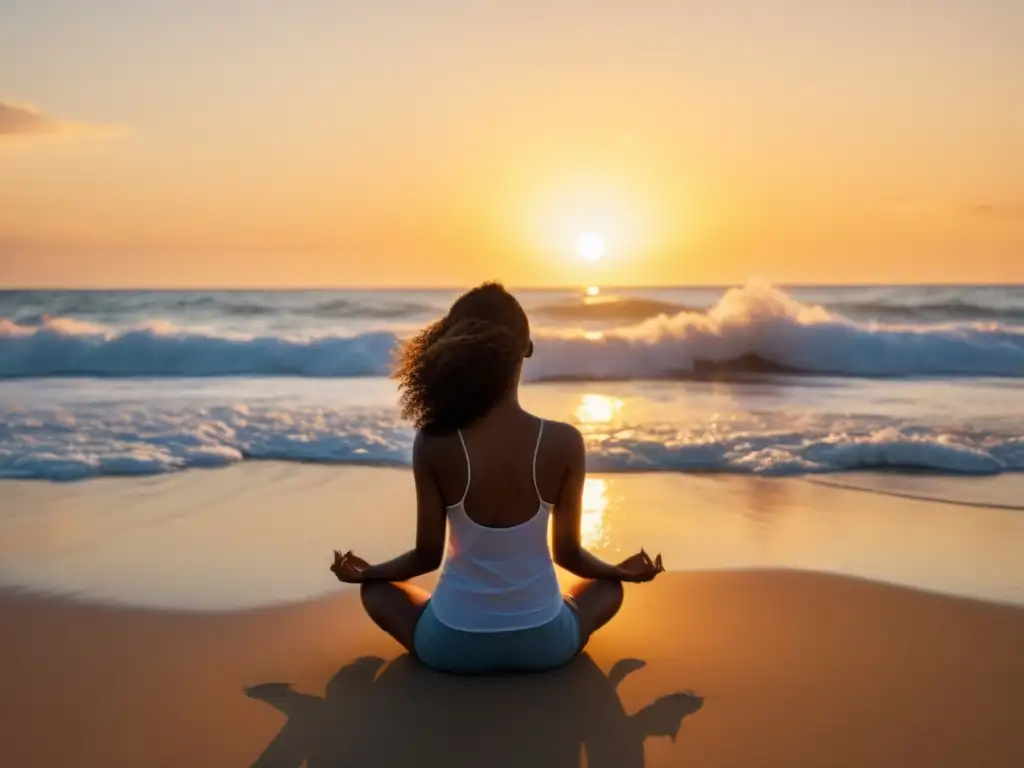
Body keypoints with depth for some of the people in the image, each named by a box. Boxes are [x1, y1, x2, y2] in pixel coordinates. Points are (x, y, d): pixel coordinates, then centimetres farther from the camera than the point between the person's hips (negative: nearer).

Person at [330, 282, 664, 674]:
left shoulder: (434, 445, -16)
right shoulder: (564, 442, -15)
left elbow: (427, 554, -6)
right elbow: (568, 553, -4)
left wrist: (366, 571, 15)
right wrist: (623, 570, 18)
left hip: (453, 645, -1)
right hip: (542, 643, 2)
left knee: (375, 590, 28)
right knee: (608, 587, 32)